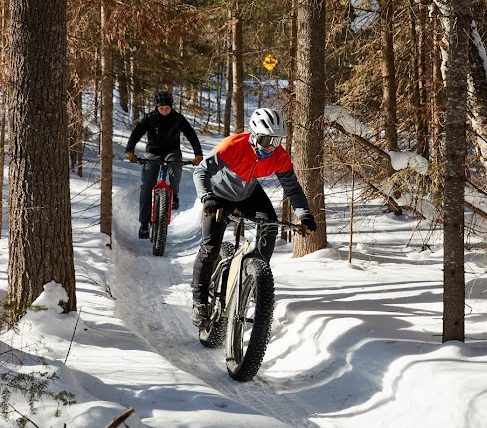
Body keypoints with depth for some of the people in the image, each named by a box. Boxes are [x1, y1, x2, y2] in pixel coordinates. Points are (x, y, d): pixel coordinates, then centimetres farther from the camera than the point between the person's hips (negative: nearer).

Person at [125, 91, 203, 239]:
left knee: (175, 166, -36)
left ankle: (174, 196, -13)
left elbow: (191, 135, -11)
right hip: (153, 152, 0)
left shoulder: (178, 118, -8)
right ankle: (144, 223, -9)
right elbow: (136, 133, -18)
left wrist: (198, 154, -26)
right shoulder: (150, 118, -9)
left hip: (172, 151, 0)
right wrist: (129, 151, -36)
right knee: (147, 186, -12)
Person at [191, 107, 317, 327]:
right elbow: (201, 171, -31)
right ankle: (199, 302, -1)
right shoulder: (232, 146, -36)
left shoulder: (280, 157, -24)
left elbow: (292, 187, -14)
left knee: (270, 225, -22)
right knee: (210, 247, -12)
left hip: (249, 193, 4)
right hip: (220, 195, -4)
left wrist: (304, 214, -28)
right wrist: (206, 198, -47)